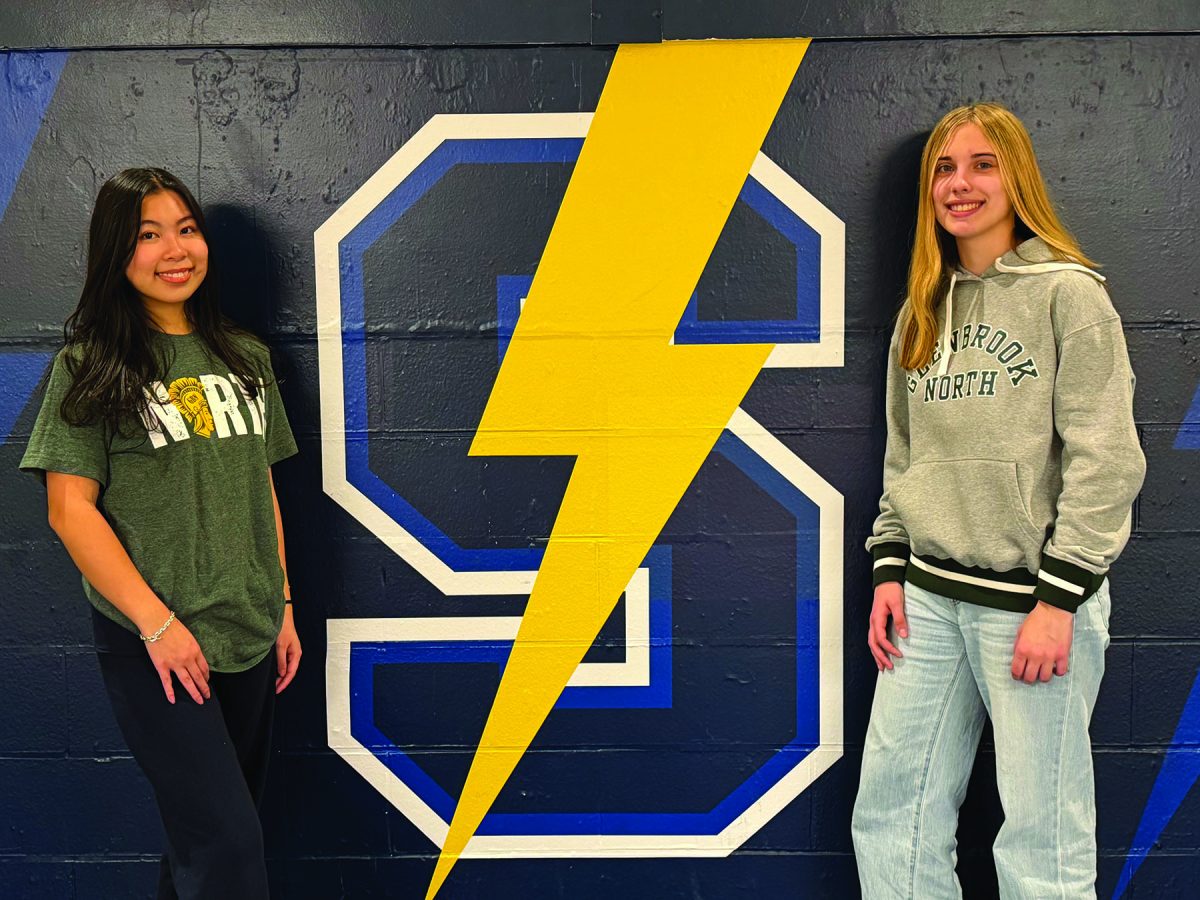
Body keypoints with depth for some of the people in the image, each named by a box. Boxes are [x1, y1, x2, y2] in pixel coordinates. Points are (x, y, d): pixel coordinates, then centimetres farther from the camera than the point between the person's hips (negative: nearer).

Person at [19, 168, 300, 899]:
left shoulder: (244, 359, 9)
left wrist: (284, 607, 10)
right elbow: (71, 510, -9)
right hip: (152, 643, -5)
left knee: (205, 829, 17)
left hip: (249, 635, 5)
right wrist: (157, 623, -14)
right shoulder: (89, 367, -5)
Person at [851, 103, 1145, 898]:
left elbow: (1106, 461, -11)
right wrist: (891, 568, 8)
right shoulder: (923, 309, 14)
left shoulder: (1068, 293, -5)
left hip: (1034, 596, -5)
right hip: (928, 595, 6)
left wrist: (1058, 600, -14)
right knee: (891, 816, 9)